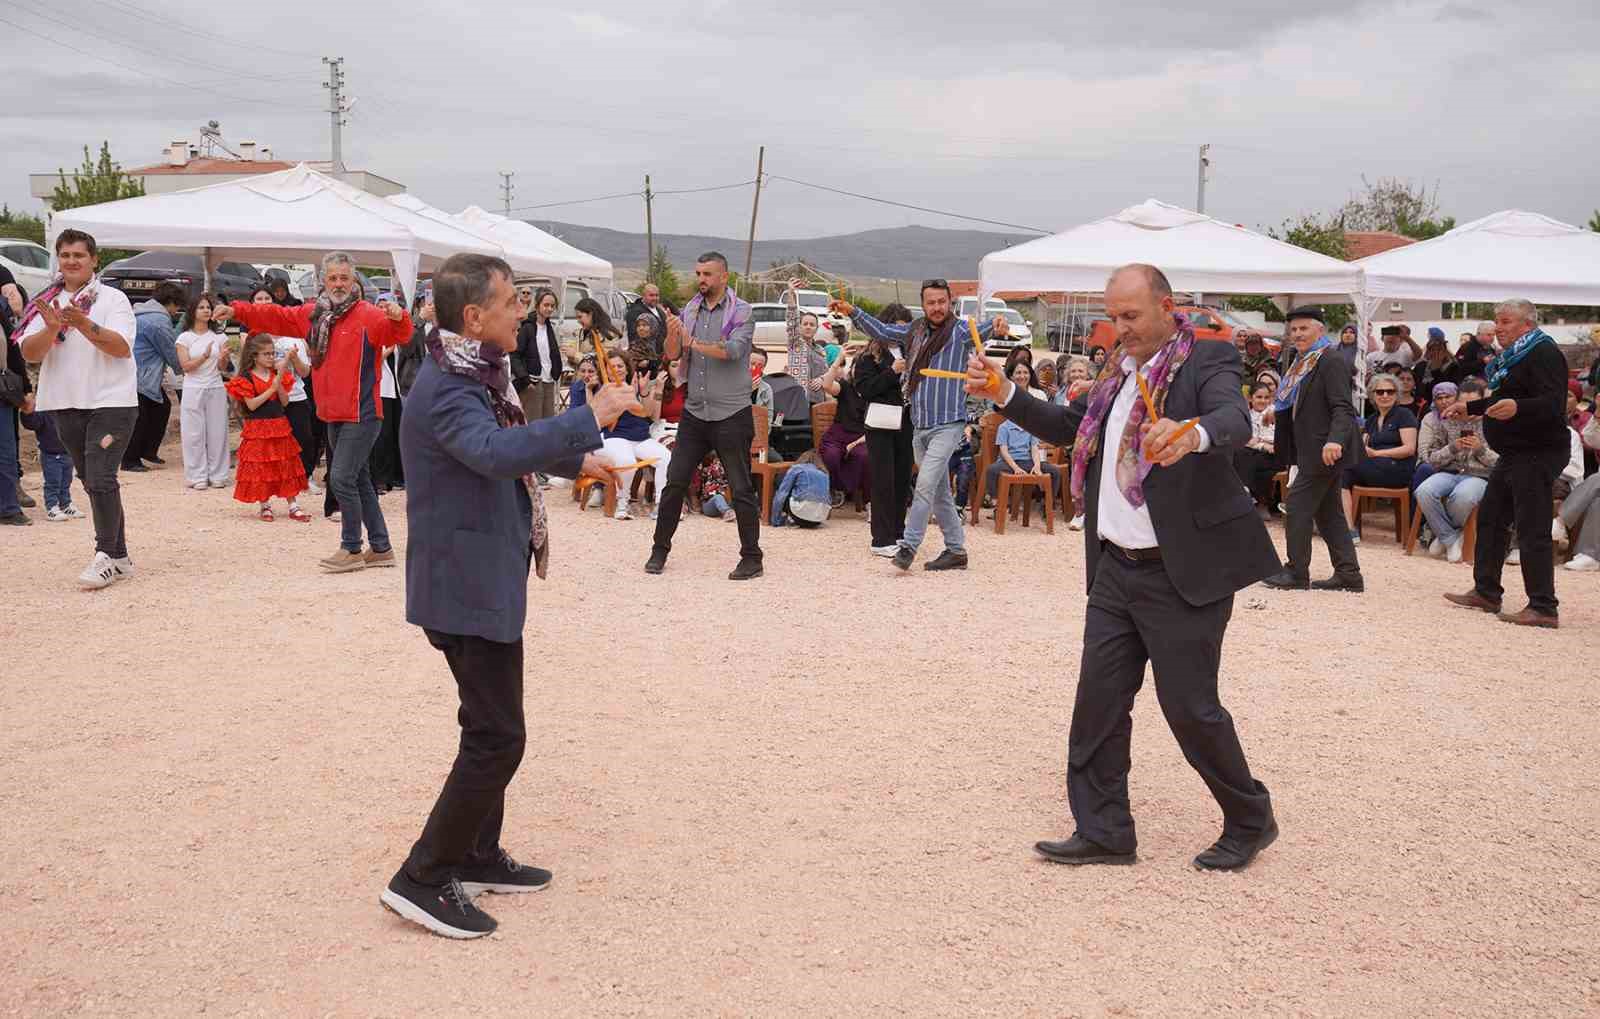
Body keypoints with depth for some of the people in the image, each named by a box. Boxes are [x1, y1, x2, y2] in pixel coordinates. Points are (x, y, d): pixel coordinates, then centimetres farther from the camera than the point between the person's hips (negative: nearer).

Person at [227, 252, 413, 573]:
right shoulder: (313, 315, 11)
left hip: (361, 414, -8)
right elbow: (275, 316, 19)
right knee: (359, 480, 13)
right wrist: (236, 310, 15)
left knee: (341, 478, -9)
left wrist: (398, 317, -45)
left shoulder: (369, 314, -11)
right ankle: (380, 548, 22)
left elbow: (400, 335, -25)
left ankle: (352, 549, 5)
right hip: (334, 414, 8)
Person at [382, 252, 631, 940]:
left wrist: (576, 460, 22)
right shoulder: (445, 390, -22)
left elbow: (510, 445, 30)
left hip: (484, 578, 11)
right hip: (468, 585, -11)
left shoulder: (473, 378, 11)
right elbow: (497, 453, -41)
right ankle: (422, 879, 1)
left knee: (491, 727, 19)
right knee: (497, 738, -8)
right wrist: (590, 416, -37)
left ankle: (477, 856, 31)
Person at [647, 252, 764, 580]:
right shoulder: (689, 310, 9)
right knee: (675, 483, 7)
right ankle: (660, 549, 19)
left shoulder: (741, 312, -5)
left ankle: (751, 558, 10)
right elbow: (671, 354, 0)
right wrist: (672, 334, -19)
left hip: (731, 414, -4)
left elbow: (734, 350, -21)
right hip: (694, 412, 5)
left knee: (742, 489, 2)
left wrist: (694, 343, -17)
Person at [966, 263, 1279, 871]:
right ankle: (1103, 833, 20)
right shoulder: (1120, 372, 13)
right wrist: (1002, 394, 9)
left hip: (1183, 572, -7)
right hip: (1115, 568, 7)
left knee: (1189, 706, 0)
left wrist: (1191, 434, -51)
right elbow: (1064, 427, 22)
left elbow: (1235, 422, -29)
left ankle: (1251, 821, 23)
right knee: (1098, 701, 8)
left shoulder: (1209, 362, -10)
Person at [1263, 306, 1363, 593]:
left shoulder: (1332, 361, -13)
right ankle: (1348, 574, 16)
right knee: (1328, 512, 12)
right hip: (1311, 449, 10)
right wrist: (1277, 410, 17)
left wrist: (1335, 440, -35)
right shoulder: (1302, 363, 16)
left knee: (1297, 505, -7)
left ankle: (1297, 572, 1)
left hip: (1325, 450, -10)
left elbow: (1343, 407, -23)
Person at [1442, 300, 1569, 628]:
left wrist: (1517, 407, -44)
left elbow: (1553, 402, -28)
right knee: (1491, 518, 16)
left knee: (1532, 530, -11)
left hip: (1537, 454, -11)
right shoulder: (1514, 356, 16)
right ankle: (1486, 592, 25)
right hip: (1515, 454, 11)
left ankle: (1544, 608, -9)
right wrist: (1470, 407, 36)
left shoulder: (1544, 353, -15)